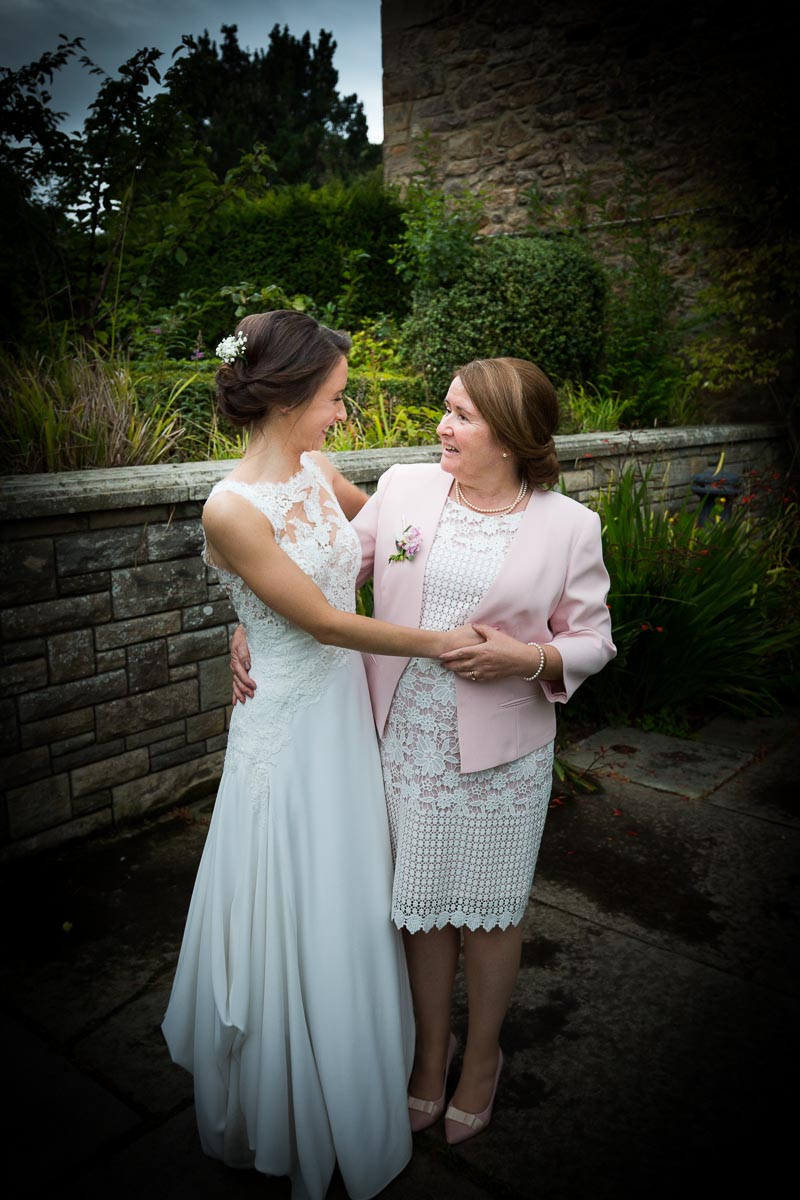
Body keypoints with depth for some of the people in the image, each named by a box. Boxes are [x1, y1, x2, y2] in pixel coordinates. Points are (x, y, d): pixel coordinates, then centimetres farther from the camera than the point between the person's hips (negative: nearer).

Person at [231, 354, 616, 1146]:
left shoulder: (569, 525, -7)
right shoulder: (403, 489, -1)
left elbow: (592, 641, 0)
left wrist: (529, 658, -19)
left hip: (499, 753, -2)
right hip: (404, 742, 2)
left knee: (488, 909, 15)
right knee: (421, 902, 16)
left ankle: (482, 1057, 42)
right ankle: (431, 1050, 42)